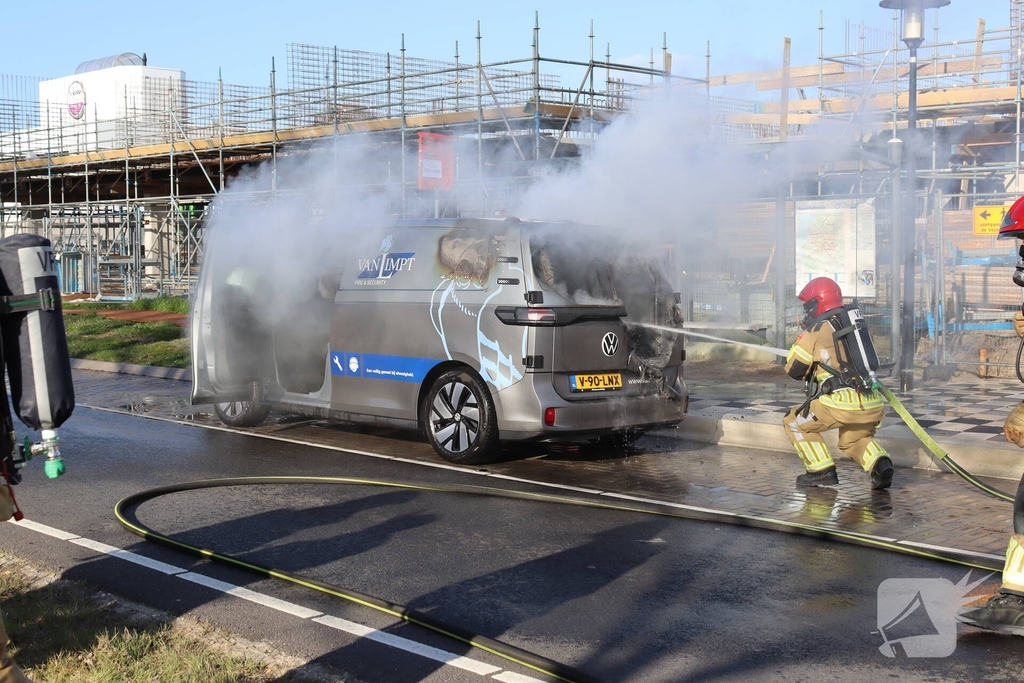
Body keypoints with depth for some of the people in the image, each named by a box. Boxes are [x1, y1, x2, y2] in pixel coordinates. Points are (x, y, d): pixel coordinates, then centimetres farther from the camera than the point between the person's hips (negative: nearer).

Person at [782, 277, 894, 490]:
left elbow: (793, 369, 5)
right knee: (854, 439, 31)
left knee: (795, 422, 15)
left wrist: (803, 337, 22)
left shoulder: (815, 332, -1)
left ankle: (821, 472, 10)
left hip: (843, 403, -7)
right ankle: (880, 464, 4)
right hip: (873, 405, 7)